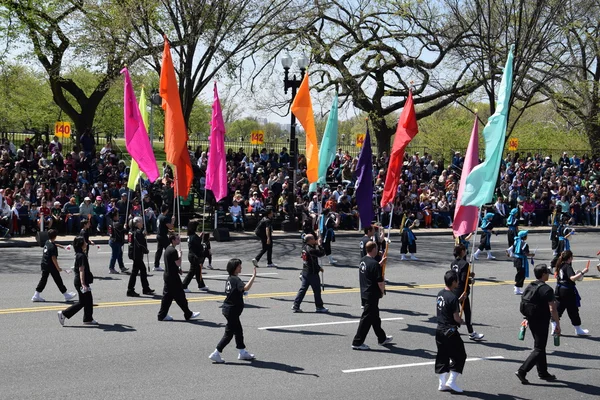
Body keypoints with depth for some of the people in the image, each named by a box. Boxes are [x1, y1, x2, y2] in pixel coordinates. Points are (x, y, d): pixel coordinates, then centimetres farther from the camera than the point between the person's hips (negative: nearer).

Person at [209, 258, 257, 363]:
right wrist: (253, 276, -39)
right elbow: (246, 288, -38)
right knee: (229, 333, -2)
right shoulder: (235, 279, -21)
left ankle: (243, 352, 26)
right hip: (232, 310, -10)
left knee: (238, 331, 17)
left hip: (228, 308, 10)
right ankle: (216, 354, 2)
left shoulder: (230, 278, 8)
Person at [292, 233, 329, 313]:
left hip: (305, 272, 9)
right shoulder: (310, 249, -21)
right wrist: (319, 244, -10)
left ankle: (296, 306, 8)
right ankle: (319, 307, 14)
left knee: (303, 289, 10)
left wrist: (318, 267, 20)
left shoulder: (305, 248, 8)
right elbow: (321, 253, -21)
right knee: (317, 290, 5)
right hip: (312, 273, -9)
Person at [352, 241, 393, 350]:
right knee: (366, 318, -2)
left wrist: (380, 263, 21)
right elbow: (380, 282, -21)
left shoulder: (363, 260, 5)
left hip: (365, 293, 9)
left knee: (375, 317, 21)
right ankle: (357, 342, 1)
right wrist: (382, 291, -3)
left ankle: (382, 338, 35)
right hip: (372, 295, -9)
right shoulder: (374, 264, -22)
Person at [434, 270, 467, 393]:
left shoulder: (440, 294, 4)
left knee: (442, 357, 13)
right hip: (450, 332, -8)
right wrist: (461, 321, 3)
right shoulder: (453, 298, -20)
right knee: (459, 356, 5)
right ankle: (451, 381, 3)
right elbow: (456, 318, -18)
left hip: (439, 330, 8)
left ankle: (442, 383, 16)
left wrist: (459, 301, 14)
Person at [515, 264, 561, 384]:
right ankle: (522, 371, -11)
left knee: (540, 347, 19)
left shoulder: (529, 287, 6)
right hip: (542, 323, -8)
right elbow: (552, 309, -20)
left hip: (532, 321, 8)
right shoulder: (547, 290, -18)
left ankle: (543, 372, 28)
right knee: (539, 349, -3)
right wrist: (558, 325, -13)